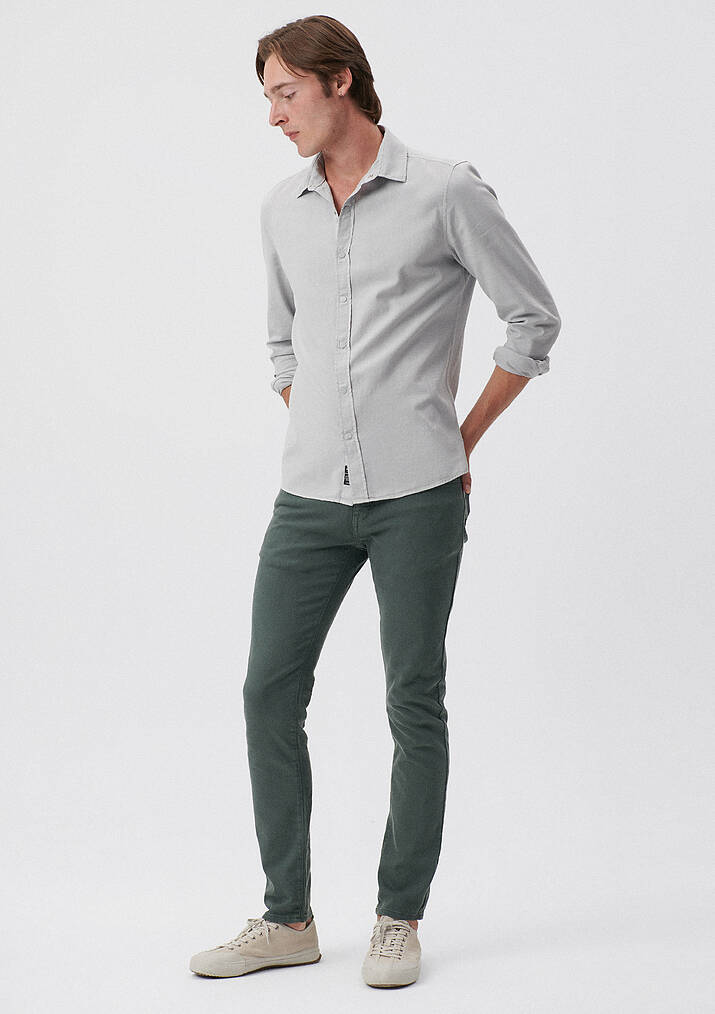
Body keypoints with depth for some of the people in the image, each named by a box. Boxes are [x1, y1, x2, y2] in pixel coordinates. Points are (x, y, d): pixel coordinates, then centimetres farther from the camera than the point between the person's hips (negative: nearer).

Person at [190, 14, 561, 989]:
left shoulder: (446, 192, -6)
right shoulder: (282, 209, 10)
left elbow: (535, 318, 1)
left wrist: (461, 439, 3)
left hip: (418, 497, -5)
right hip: (310, 498, 5)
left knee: (414, 702, 3)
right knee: (270, 693, 3)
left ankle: (400, 918, 16)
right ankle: (287, 919, 15)